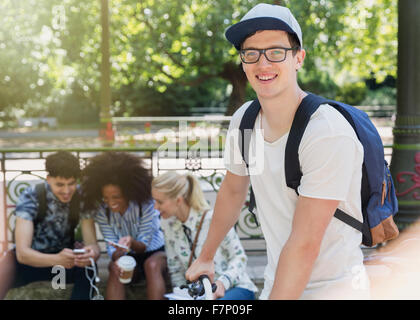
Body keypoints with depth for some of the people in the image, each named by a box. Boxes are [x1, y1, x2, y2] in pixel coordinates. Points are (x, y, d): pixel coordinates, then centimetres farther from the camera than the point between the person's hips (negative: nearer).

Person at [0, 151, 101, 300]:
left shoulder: (81, 198, -12)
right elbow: (22, 252, -29)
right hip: (30, 260, -1)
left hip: (64, 258, 2)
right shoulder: (30, 197, -20)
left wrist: (93, 252, -44)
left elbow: (92, 243, -18)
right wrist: (56, 259, -49)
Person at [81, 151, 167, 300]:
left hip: (155, 252, -2)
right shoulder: (100, 209, -13)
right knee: (116, 270, -32)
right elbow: (111, 246, -13)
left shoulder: (146, 203, -21)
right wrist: (116, 258, -37)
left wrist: (131, 242, -41)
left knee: (152, 265, -36)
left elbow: (144, 245, -16)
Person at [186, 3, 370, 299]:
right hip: (274, 283, 6)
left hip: (333, 288, -6)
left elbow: (305, 244, -26)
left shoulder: (329, 134, -25)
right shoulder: (244, 119, -3)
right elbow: (233, 190, 14)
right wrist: (206, 257, 23)